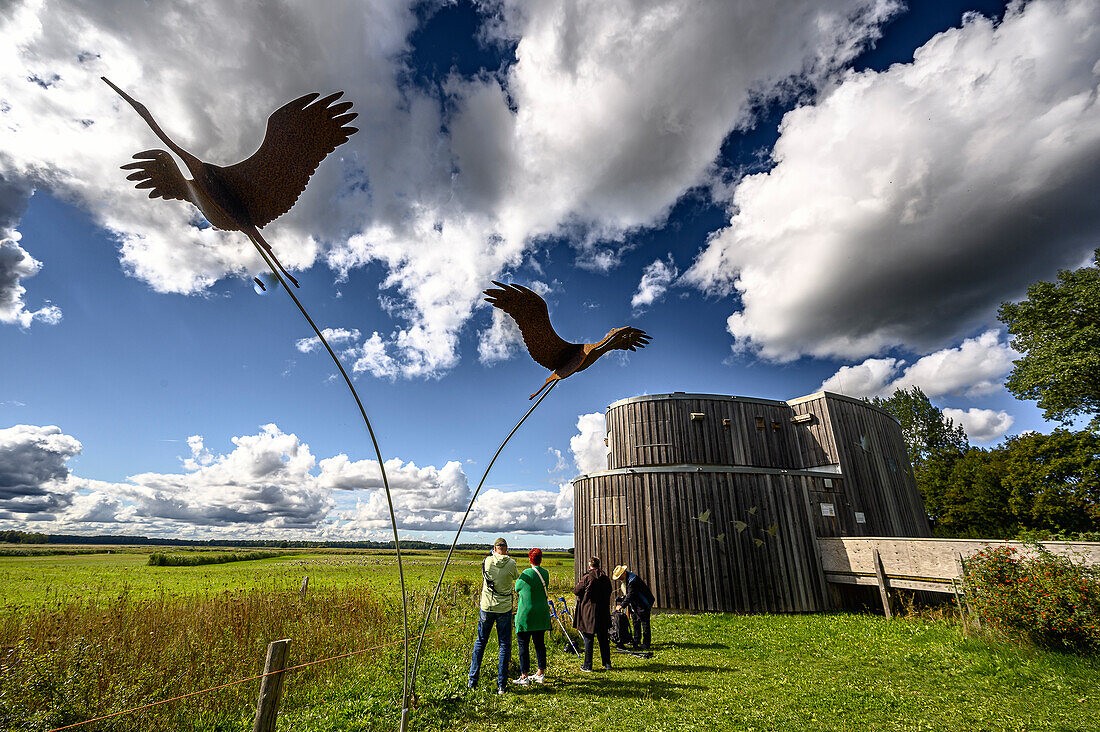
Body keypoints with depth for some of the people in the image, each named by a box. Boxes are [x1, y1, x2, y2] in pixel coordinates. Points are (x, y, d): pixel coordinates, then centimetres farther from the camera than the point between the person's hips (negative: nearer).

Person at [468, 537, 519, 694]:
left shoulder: (487, 561, -7)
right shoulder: (511, 563, -11)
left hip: (487, 606, 2)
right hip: (504, 608, -1)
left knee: (480, 642, 17)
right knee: (504, 645, 10)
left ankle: (472, 680, 23)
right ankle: (501, 684, 12)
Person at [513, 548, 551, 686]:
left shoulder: (526, 573, -14)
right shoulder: (545, 573, 2)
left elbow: (517, 589, 0)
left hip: (525, 614, -6)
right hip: (541, 614, 6)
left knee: (523, 645, 3)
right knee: (540, 643, 15)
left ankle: (524, 677, 7)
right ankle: (541, 674, 23)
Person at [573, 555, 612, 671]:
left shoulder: (587, 577, -15)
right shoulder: (605, 578, 2)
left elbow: (576, 591, -8)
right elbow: (609, 593, 13)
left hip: (588, 611, -5)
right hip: (603, 613, 5)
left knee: (588, 639, 5)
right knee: (603, 639, 15)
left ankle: (587, 665, 11)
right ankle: (607, 664, 21)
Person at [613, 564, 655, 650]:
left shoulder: (633, 580, -28)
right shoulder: (624, 579, 4)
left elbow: (630, 595, -32)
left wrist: (622, 605, -33)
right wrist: (623, 598, -1)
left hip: (643, 605, -10)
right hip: (634, 605, 10)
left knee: (645, 624, -3)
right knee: (635, 623, 16)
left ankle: (646, 644, 3)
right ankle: (636, 642, 26)